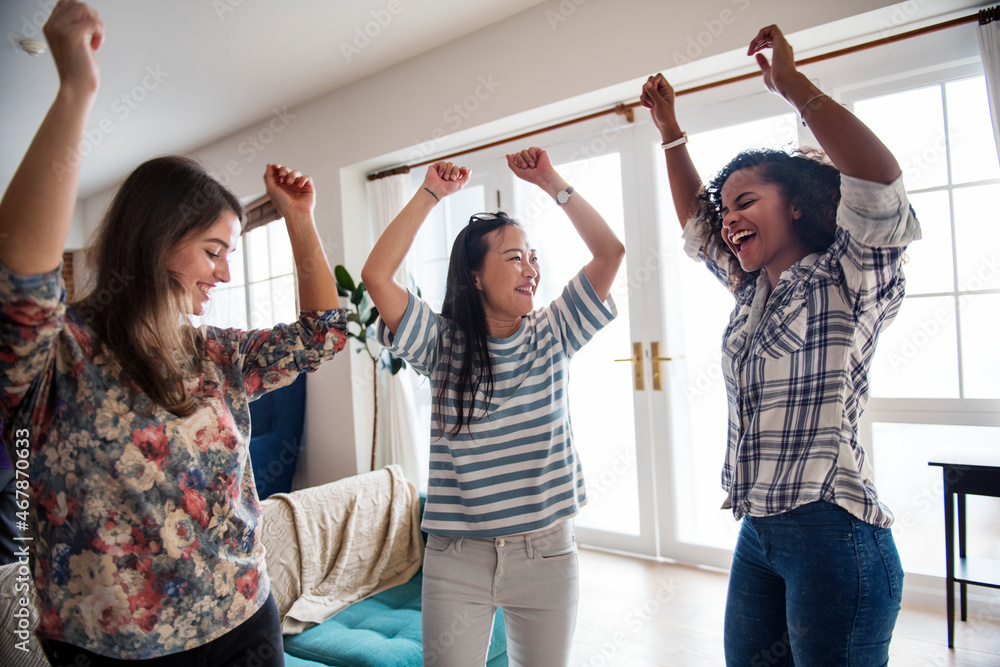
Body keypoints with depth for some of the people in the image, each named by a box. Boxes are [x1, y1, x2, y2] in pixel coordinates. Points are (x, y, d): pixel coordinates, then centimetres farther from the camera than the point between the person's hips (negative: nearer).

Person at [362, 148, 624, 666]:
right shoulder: (442, 343, -6)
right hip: (457, 559, -1)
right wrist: (430, 195, -12)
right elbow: (376, 276, -17)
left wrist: (551, 182, -6)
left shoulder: (552, 335, 0)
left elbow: (609, 251, -5)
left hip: (546, 553, 2)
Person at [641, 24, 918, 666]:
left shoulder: (847, 283, -7)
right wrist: (669, 129, 21)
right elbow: (695, 218, 23)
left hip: (833, 534, -7)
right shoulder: (752, 292, 13)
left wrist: (792, 83, -20)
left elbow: (879, 178, -25)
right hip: (759, 533, 8)